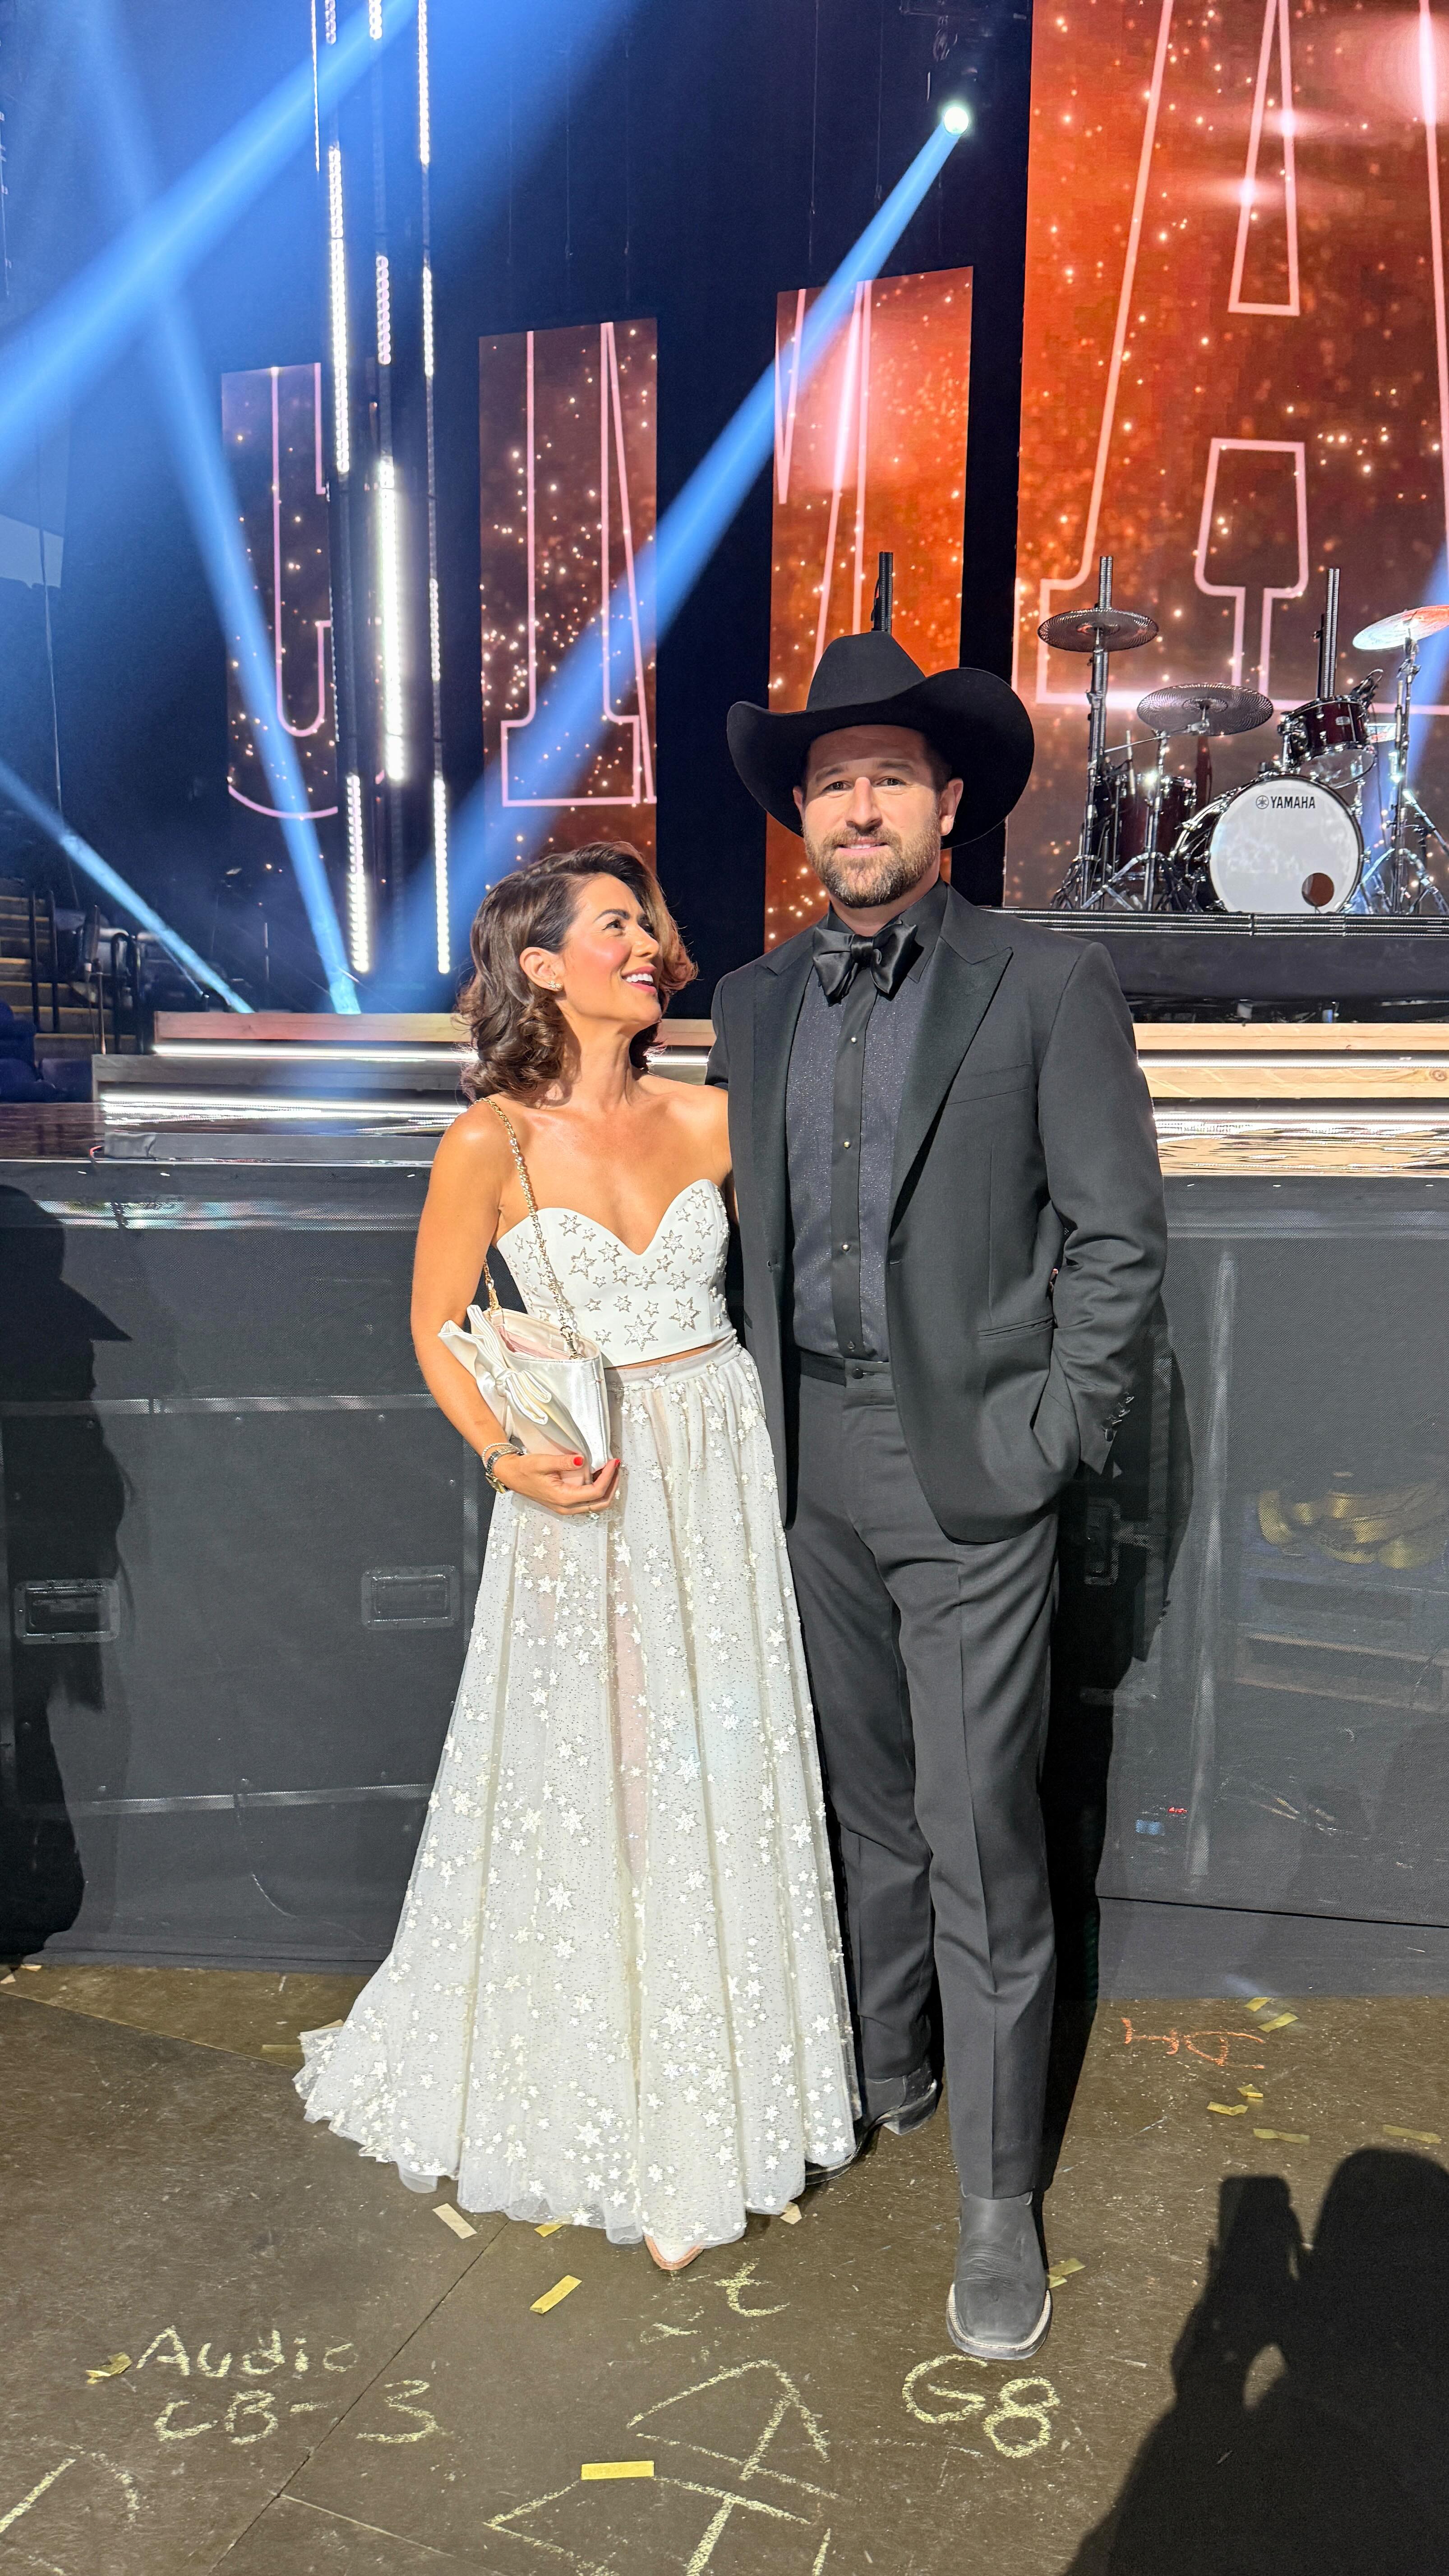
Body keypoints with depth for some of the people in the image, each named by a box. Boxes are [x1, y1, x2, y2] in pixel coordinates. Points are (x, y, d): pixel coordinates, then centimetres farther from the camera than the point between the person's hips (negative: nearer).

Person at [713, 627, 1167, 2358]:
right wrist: (769, 1415, 6)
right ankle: (881, 2071, 41)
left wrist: (1047, 1440, -11)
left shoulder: (1046, 987, -5)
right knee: (865, 1810, 19)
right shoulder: (755, 1004, 9)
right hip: (814, 1470, 5)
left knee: (980, 1846, 2)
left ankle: (999, 2201, 20)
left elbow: (1119, 1239, -6)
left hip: (969, 1471, -4)